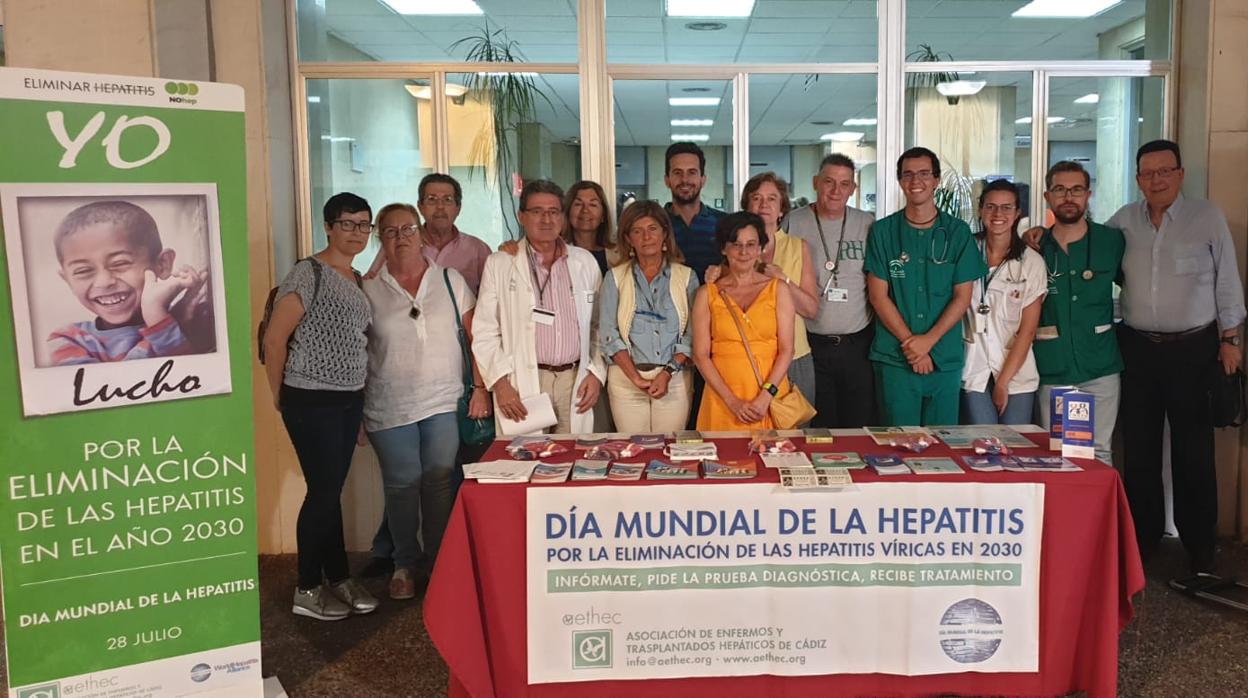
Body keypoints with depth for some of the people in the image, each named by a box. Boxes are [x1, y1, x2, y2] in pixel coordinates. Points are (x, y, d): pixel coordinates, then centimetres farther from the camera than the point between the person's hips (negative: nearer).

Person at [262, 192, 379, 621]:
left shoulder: (357, 280, 12)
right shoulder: (308, 274, -12)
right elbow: (274, 339, -12)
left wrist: (360, 398, 14)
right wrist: (281, 396, -3)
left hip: (350, 399, 7)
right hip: (312, 401, -7)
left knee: (331, 490, 15)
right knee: (324, 490, -1)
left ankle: (340, 580, 25)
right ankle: (308, 591, 15)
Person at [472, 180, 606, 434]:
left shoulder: (585, 262, 11)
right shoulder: (499, 264, 4)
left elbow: (598, 326, 14)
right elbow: (485, 332, 1)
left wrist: (596, 372, 4)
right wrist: (500, 382, -8)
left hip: (575, 382, 2)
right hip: (522, 384, -2)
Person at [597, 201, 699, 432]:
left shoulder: (686, 277, 7)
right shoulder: (615, 278, 6)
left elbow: (692, 333, 1)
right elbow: (608, 334, -1)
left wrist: (668, 373, -11)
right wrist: (636, 377, -10)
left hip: (674, 378, 0)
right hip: (627, 378, 0)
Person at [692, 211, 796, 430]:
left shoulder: (778, 290, 6)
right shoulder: (707, 294, 5)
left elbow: (786, 349, 0)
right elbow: (701, 355, 0)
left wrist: (765, 397, -11)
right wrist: (732, 401, -9)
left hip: (771, 397, 0)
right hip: (722, 399, 0)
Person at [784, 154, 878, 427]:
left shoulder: (867, 225, 4)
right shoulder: (793, 224, 0)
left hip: (858, 344, 1)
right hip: (810, 343, -1)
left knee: (861, 426, 7)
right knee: (817, 428, 7)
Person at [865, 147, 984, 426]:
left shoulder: (957, 232, 6)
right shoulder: (883, 231, 4)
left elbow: (962, 296, 2)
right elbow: (878, 295, -1)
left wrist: (928, 340, -10)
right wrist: (910, 342, -10)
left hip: (945, 358, 1)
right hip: (894, 358, -1)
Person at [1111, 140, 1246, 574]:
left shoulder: (1208, 218, -2)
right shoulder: (1124, 220, 5)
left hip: (1192, 347, -2)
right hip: (1137, 347, 3)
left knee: (1193, 449, 3)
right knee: (1139, 448, 9)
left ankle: (1200, 547, 15)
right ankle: (1142, 537, 22)